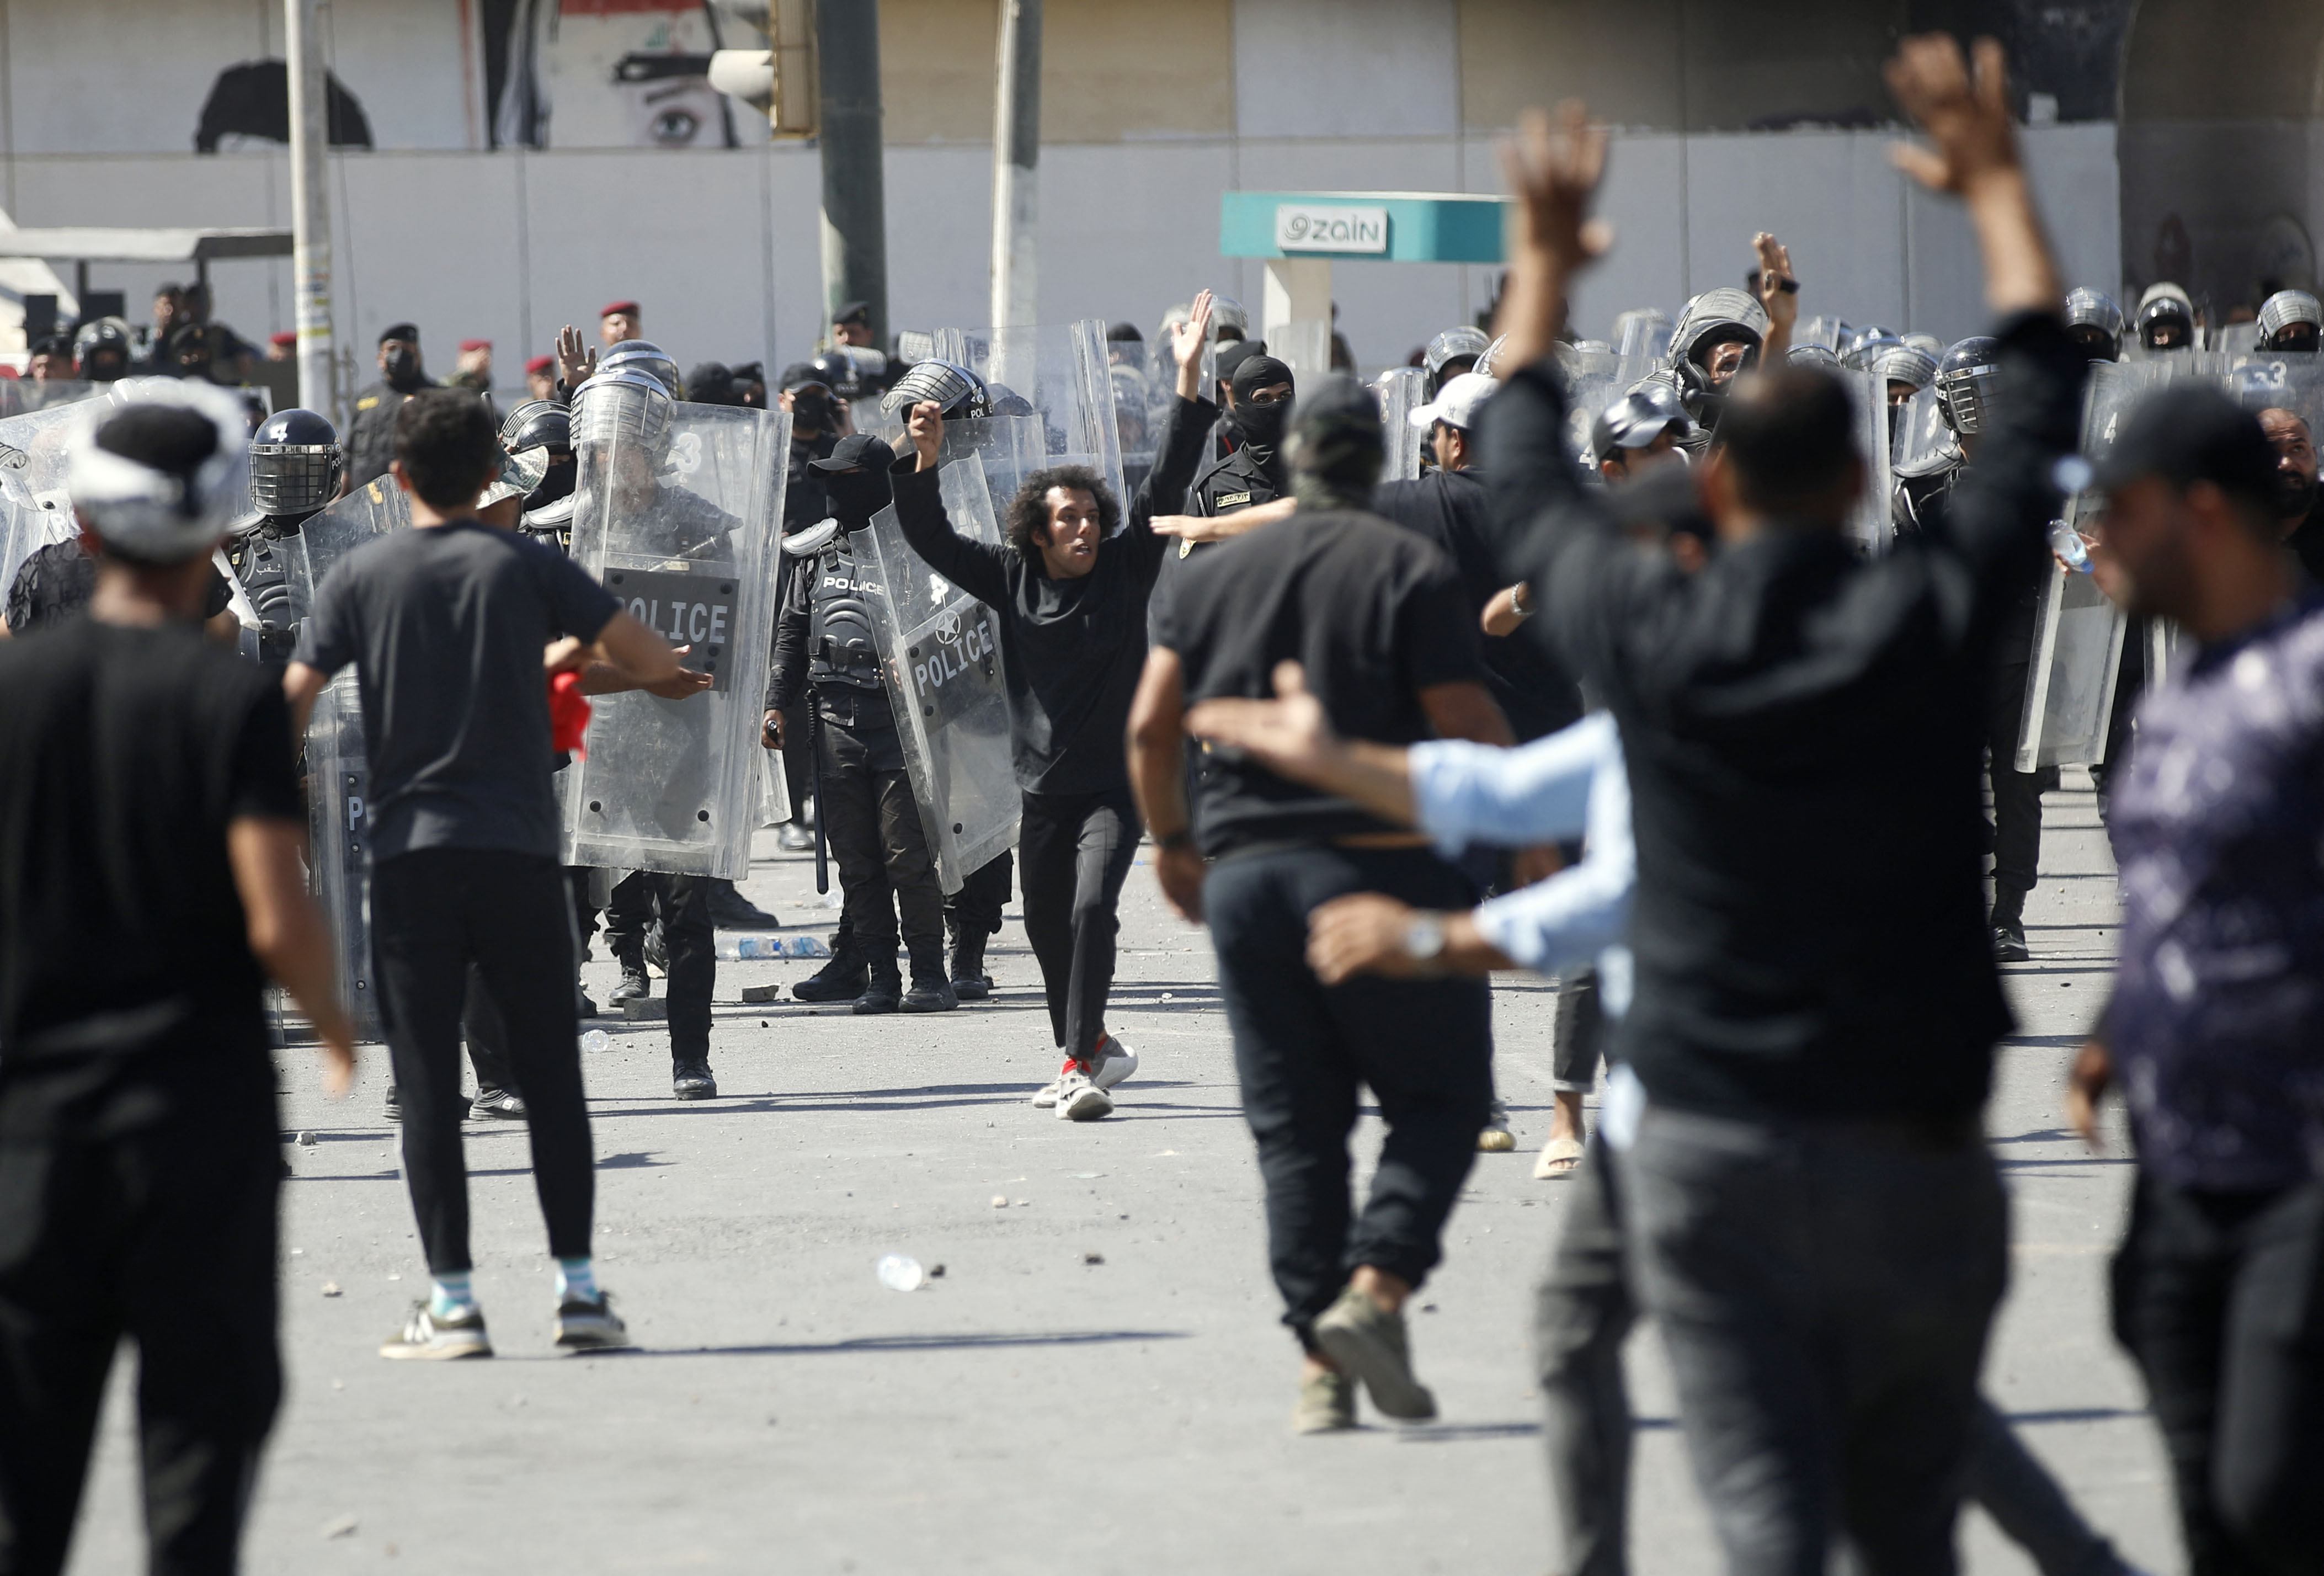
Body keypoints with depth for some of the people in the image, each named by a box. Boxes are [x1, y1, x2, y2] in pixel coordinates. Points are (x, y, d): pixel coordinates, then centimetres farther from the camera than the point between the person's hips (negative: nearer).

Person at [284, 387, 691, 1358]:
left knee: (428, 1085, 3)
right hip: (519, 850, 0)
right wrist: (574, 655, 19)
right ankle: (578, 1289, 3)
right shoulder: (528, 566, 2)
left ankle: (452, 1303, -1)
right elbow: (657, 663, 0)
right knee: (551, 1075, 7)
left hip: (409, 851, 0)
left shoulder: (359, 576, 2)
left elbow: (292, 703, -2)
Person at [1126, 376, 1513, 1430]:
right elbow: (1471, 731, -8)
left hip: (1244, 874, 4)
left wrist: (1173, 841, 21)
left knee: (1294, 1127, 8)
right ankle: (1375, 1287, -15)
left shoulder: (1216, 573, 10)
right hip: (1383, 865, -4)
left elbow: (1150, 726, 7)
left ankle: (1321, 1362, 4)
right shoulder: (1410, 570, -4)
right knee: (1442, 1098, 5)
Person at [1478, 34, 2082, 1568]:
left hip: (1711, 1152, 0)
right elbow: (2043, 403, 10)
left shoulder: (1650, 638, -5)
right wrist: (1994, 184, 23)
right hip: (1914, 1150, 0)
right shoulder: (1935, 620, -5)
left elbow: (1527, 472, 15)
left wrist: (1544, 261, 30)